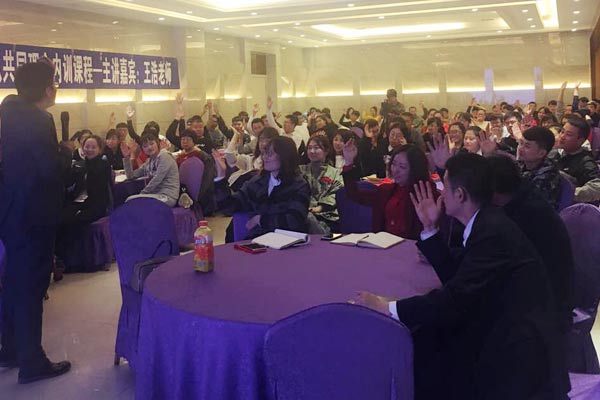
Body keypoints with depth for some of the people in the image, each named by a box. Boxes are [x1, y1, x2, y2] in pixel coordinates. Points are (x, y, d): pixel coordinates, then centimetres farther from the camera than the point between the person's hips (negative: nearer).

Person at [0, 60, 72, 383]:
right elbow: (52, 168, -23)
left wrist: (57, 157, 8)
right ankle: (32, 362, 10)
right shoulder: (38, 120, -18)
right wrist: (67, 156, -4)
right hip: (32, 214, -9)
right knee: (31, 284, 0)